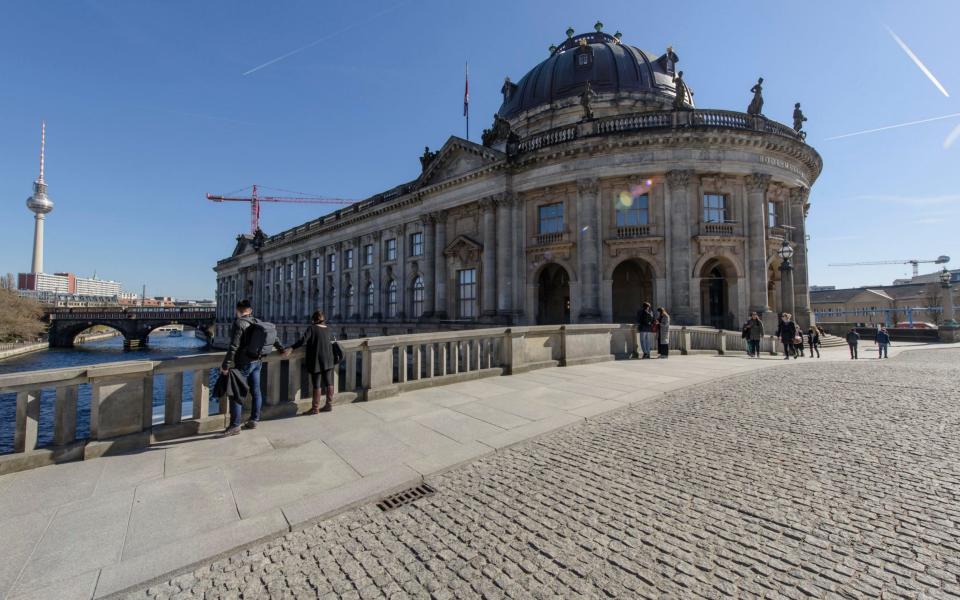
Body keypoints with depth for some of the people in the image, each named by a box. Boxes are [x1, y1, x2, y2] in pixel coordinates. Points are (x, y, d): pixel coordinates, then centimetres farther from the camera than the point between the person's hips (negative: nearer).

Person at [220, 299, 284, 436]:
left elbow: (233, 347, -20)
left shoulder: (239, 323, -14)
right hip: (257, 362, 7)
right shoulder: (258, 322, 7)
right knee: (256, 391, 12)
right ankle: (254, 420, 21)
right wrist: (281, 349, 35)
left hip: (244, 364, -7)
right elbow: (273, 335, 19)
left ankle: (235, 426, 4)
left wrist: (225, 366, -16)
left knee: (236, 393, 0)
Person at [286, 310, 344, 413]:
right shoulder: (327, 329, 6)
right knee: (328, 382, 12)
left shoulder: (312, 328, -9)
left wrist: (291, 348, -23)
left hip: (316, 360, -5)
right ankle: (329, 405, 21)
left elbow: (303, 340, -21)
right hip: (328, 360, 5)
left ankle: (315, 408, 10)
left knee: (317, 384, 2)